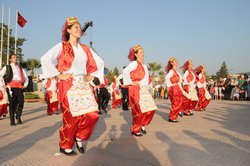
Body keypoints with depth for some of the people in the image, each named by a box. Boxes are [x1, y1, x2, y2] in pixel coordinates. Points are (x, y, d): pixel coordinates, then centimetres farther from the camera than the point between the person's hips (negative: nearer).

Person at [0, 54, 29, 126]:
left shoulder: (20, 68, 26)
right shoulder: (7, 67, 15)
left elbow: (26, 78, 26)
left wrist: (25, 85, 12)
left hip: (19, 87, 3)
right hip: (11, 87, -3)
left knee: (21, 102, -10)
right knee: (12, 103, -5)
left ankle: (18, 117, 8)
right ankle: (12, 120, 2)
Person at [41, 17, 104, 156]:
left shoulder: (85, 48, 13)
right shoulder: (62, 46, -2)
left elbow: (99, 62, 22)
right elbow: (45, 59, -14)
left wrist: (91, 75, 12)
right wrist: (59, 75, -13)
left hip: (83, 85, 5)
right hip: (68, 86, -5)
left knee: (93, 114, -4)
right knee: (71, 117, -3)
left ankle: (79, 137, 21)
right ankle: (65, 146, 19)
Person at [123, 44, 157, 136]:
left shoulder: (144, 66, 19)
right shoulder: (134, 63, -7)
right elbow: (125, 71, -24)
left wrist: (147, 87, 15)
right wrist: (131, 82, -18)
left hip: (144, 90, 8)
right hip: (136, 90, -8)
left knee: (150, 109, 4)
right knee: (140, 111, -8)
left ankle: (142, 125, 21)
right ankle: (135, 130, 8)